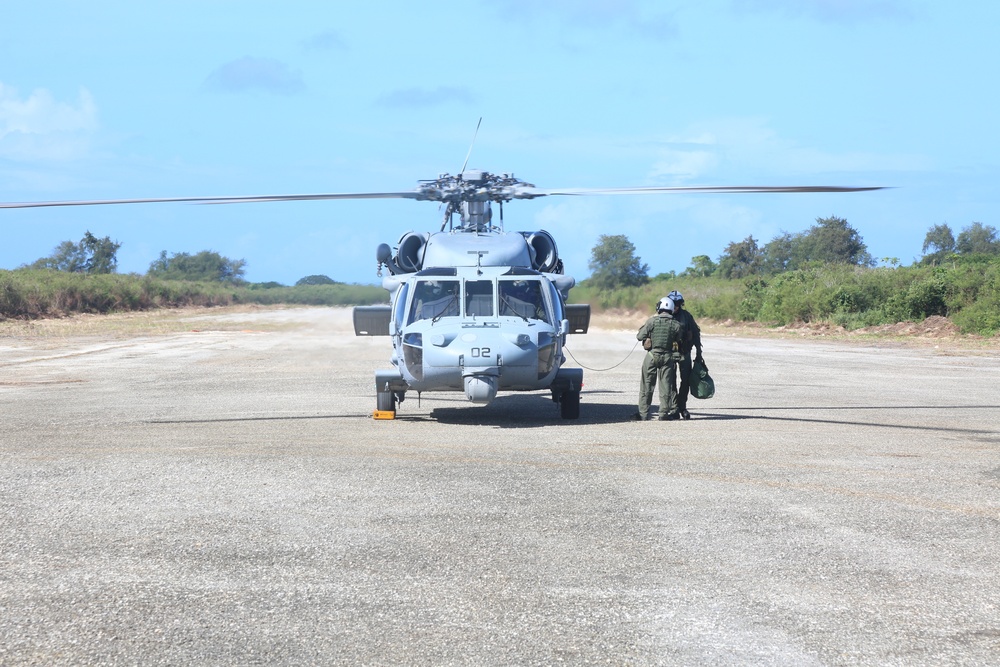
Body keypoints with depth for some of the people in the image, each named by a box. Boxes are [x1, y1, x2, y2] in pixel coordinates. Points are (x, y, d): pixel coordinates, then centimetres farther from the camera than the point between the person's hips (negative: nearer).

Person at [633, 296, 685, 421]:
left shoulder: (652, 321, -9)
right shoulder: (676, 325, -3)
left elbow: (640, 336, -5)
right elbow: (679, 339, 6)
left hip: (652, 355, -1)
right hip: (668, 357, 1)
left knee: (647, 385, 5)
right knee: (666, 385, 7)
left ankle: (642, 413, 5)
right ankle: (664, 413, 5)